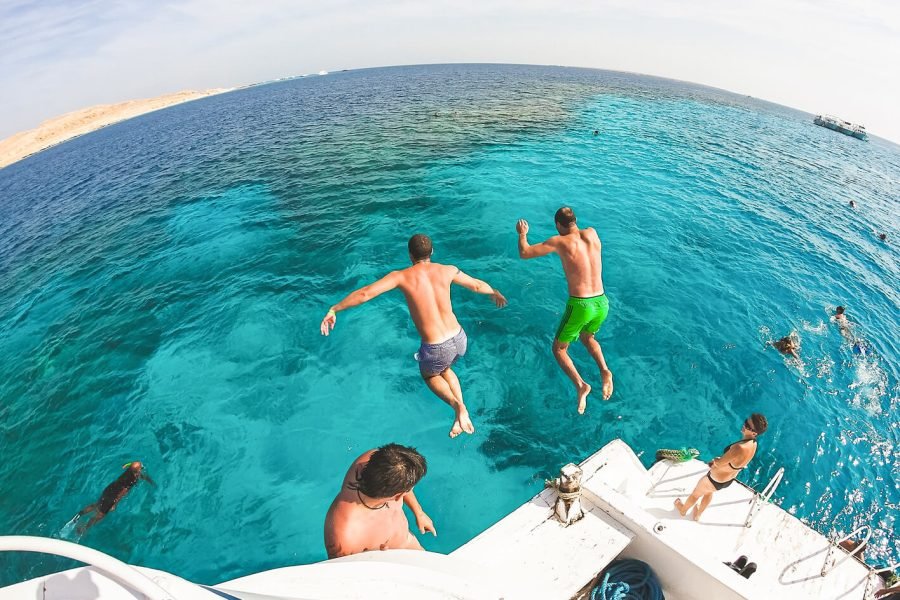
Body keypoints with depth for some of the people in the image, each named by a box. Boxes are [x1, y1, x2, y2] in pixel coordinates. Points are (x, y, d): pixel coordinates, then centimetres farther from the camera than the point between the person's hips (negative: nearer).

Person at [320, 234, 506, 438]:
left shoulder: (402, 276, -8)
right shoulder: (447, 270, 1)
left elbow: (364, 293, -12)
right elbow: (477, 285, 17)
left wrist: (334, 309, 0)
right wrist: (495, 293, 38)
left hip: (436, 349, -4)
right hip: (460, 339, 4)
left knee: (430, 376, 31)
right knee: (445, 369, 37)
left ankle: (457, 405, 4)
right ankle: (462, 414, 24)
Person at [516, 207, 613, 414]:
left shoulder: (559, 241, -8)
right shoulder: (592, 233, 4)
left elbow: (524, 253, -1)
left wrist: (522, 234, 17)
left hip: (579, 306, -5)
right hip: (602, 303, 5)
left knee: (559, 349, 16)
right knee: (587, 337, 34)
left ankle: (580, 385, -7)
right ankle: (604, 370, 9)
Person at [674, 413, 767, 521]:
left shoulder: (740, 448, -42)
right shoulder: (753, 444, -13)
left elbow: (718, 463, -27)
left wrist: (715, 461, -5)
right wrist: (718, 460, -2)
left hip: (716, 481, -8)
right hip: (729, 479, 8)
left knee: (696, 493, 23)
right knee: (708, 492, 36)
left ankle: (683, 510, 51)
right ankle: (697, 515, 59)